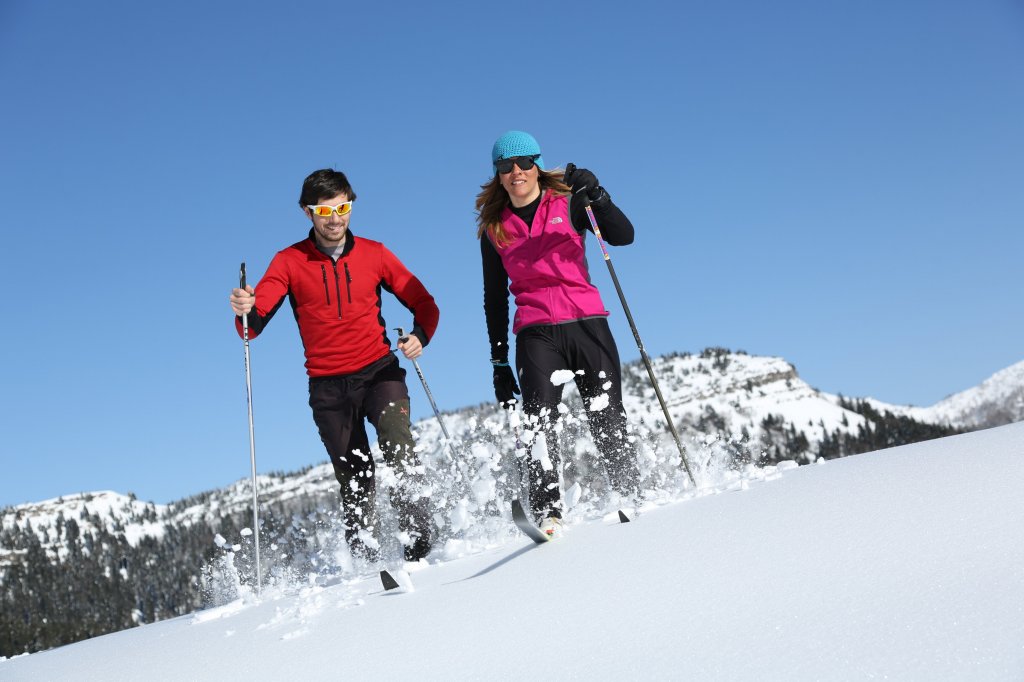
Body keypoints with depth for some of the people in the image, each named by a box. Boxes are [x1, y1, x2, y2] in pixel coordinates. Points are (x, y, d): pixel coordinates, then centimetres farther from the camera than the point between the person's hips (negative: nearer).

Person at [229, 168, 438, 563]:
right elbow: (254, 322, -8)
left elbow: (424, 304, 7)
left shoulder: (374, 254, 4)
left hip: (379, 371, 0)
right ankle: (364, 561, 16)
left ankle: (418, 542, -22)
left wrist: (420, 336, -14)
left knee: (398, 444, -25)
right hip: (328, 385, 0)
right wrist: (245, 312, -32)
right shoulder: (290, 262, 1)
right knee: (355, 481, 2)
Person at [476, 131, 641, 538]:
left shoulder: (567, 203, 7)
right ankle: (547, 513, -24)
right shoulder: (495, 229, 13)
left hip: (587, 322, 0)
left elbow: (623, 236, -5)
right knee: (539, 416, -19)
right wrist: (499, 362, 13)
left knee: (608, 419, -4)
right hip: (535, 333, 1)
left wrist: (595, 195, -20)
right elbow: (495, 298, 16)